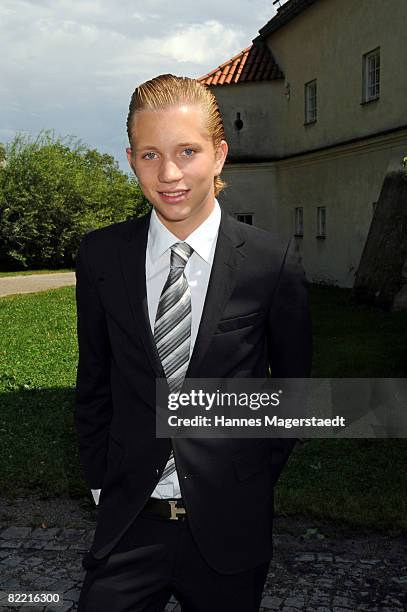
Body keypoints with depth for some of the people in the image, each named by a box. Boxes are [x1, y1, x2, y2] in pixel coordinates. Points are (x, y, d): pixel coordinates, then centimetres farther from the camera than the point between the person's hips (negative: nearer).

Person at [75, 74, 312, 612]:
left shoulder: (272, 263, -10)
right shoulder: (100, 255, -4)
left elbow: (293, 385, 2)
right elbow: (94, 380, 5)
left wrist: (254, 483, 3)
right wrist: (101, 480, 5)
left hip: (229, 526, 0)